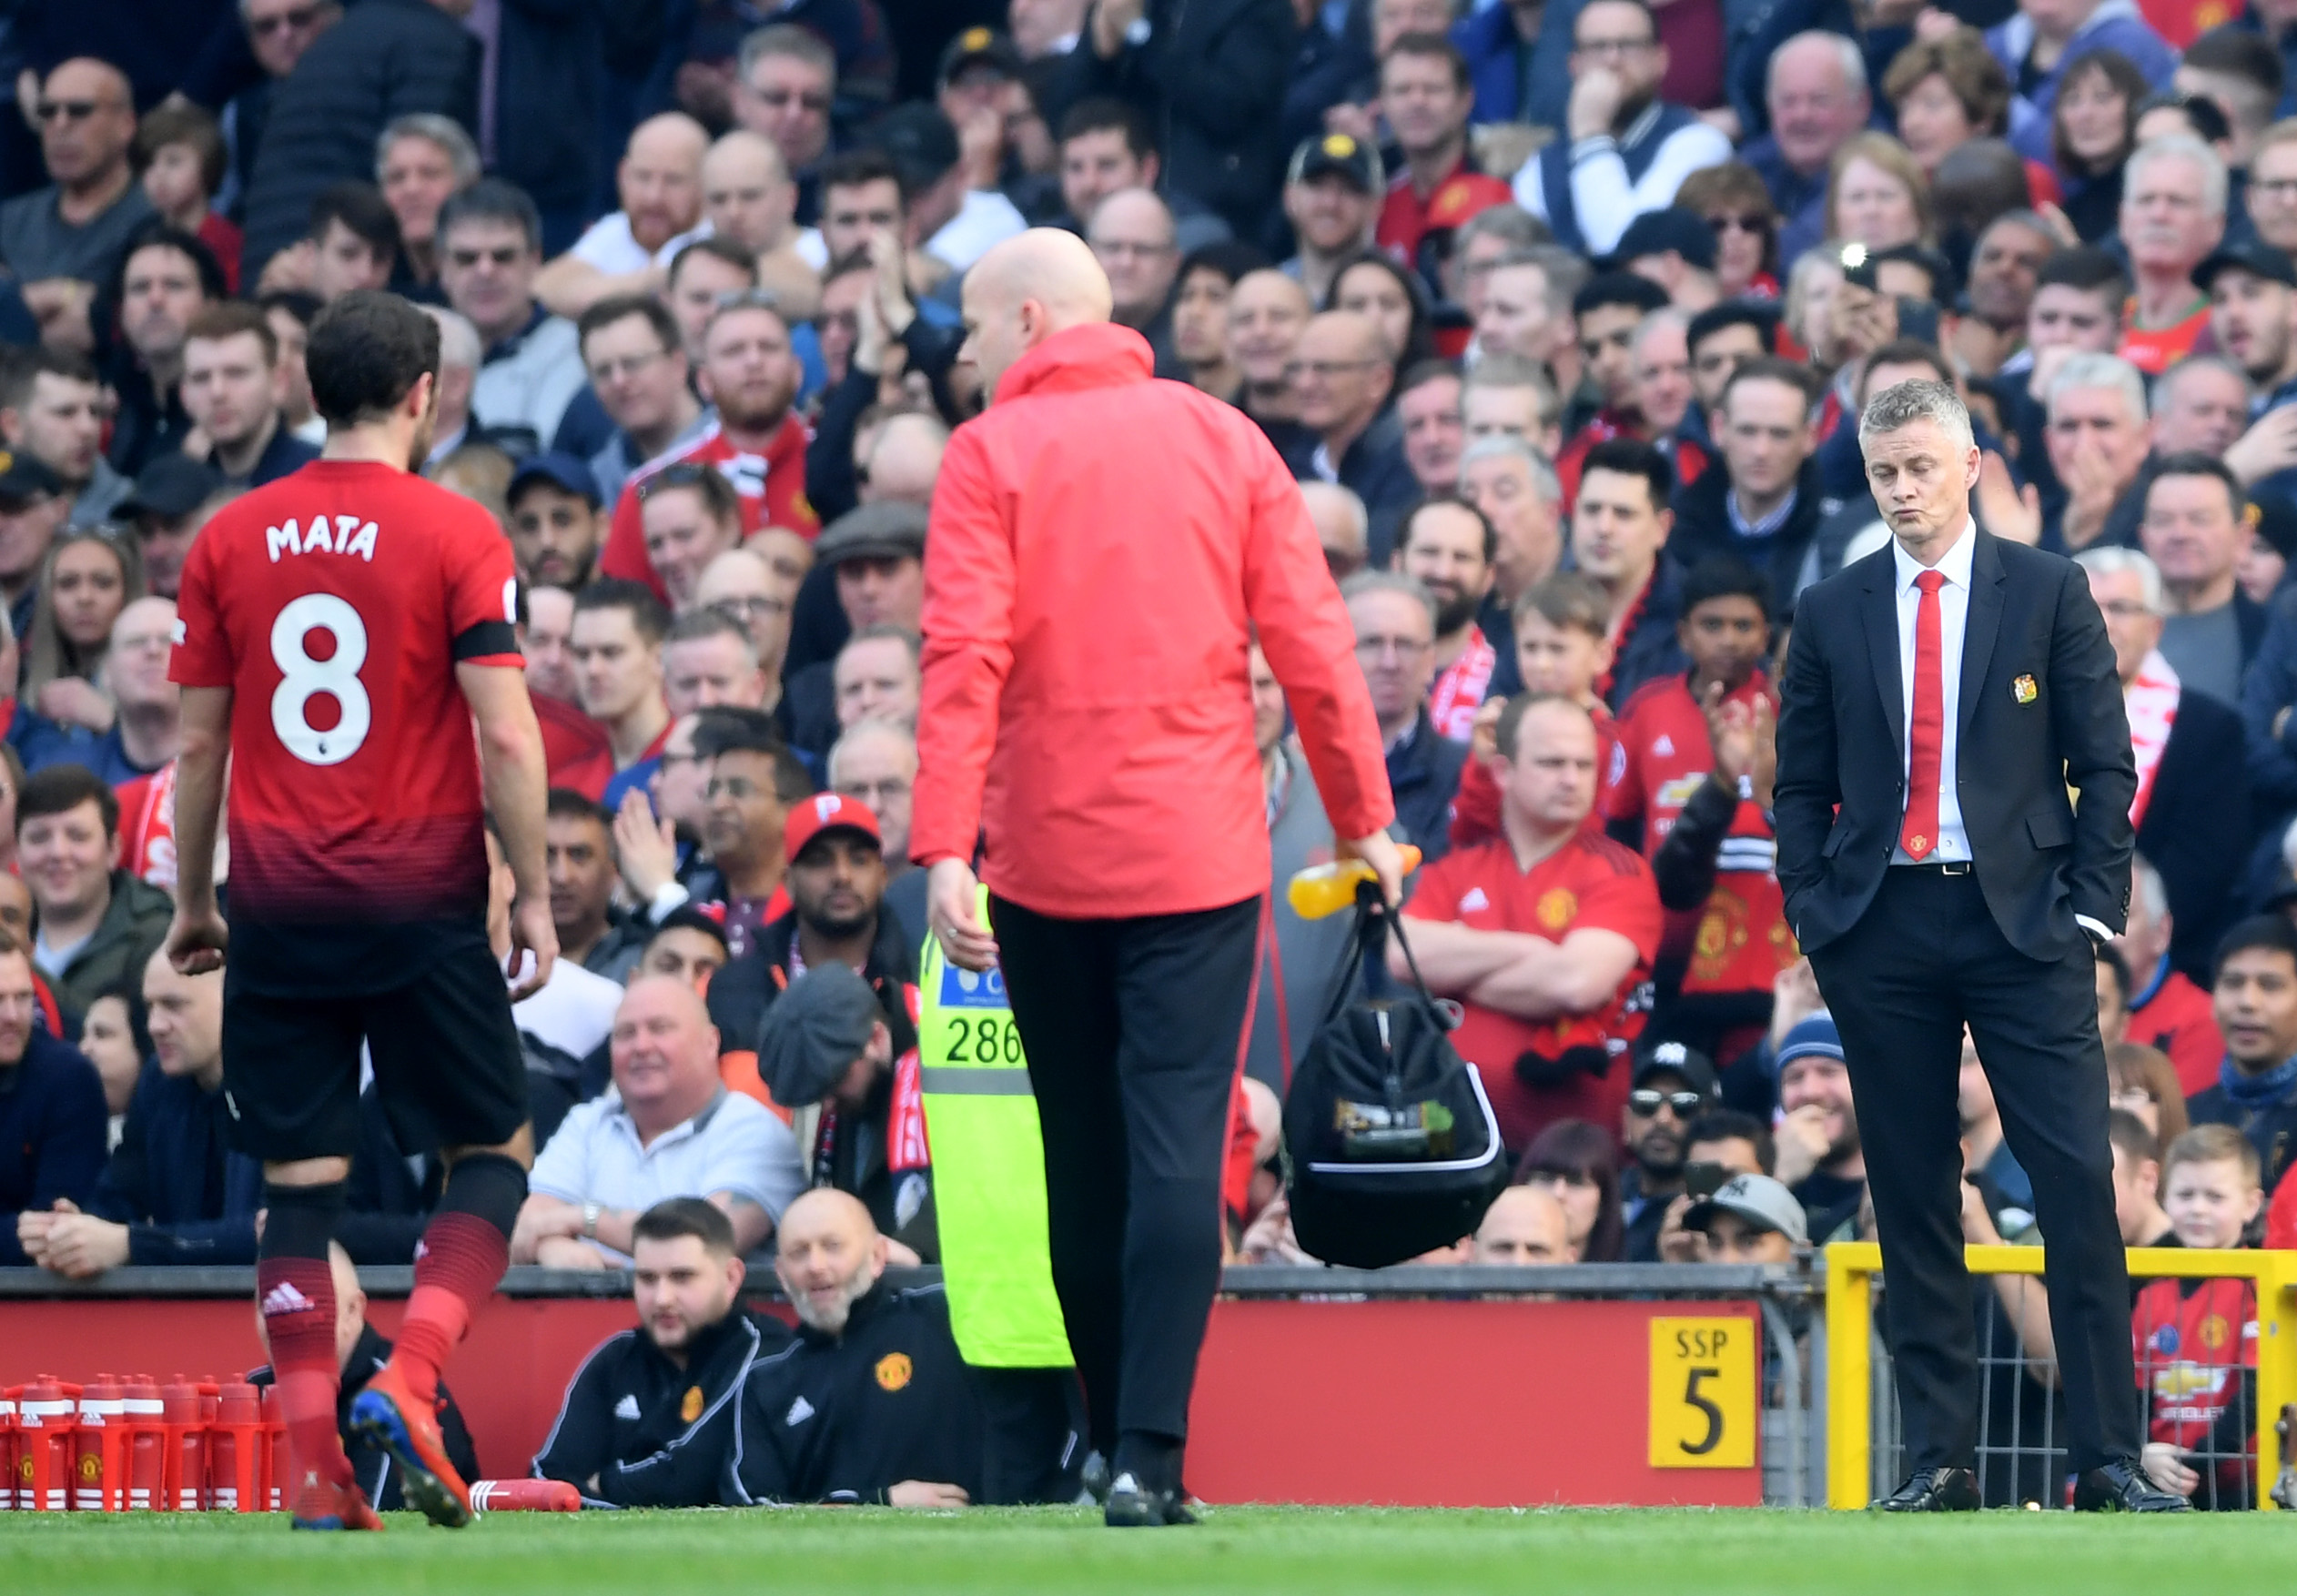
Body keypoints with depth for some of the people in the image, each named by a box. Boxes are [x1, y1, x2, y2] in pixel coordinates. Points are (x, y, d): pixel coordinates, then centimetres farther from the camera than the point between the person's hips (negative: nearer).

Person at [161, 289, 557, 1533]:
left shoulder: (229, 538, 5)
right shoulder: (457, 536, -5)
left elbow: (198, 743, 8)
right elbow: (505, 736, -10)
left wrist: (191, 900, 17)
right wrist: (534, 895, -2)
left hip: (278, 907, 3)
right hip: (421, 904, -3)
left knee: (299, 1179, 6)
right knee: (492, 1152, 10)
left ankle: (314, 1458, -2)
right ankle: (409, 1384, -10)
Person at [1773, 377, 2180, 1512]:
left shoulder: (2047, 592, 5)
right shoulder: (1832, 614, 9)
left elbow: (2105, 761, 4)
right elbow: (1800, 782, 13)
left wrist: (2091, 904, -3)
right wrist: (1812, 909, 2)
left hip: (2023, 923, -2)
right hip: (1882, 936, 2)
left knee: (2079, 1184, -9)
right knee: (1910, 1197, 3)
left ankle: (2107, 1458, -7)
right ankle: (1937, 1455, 7)